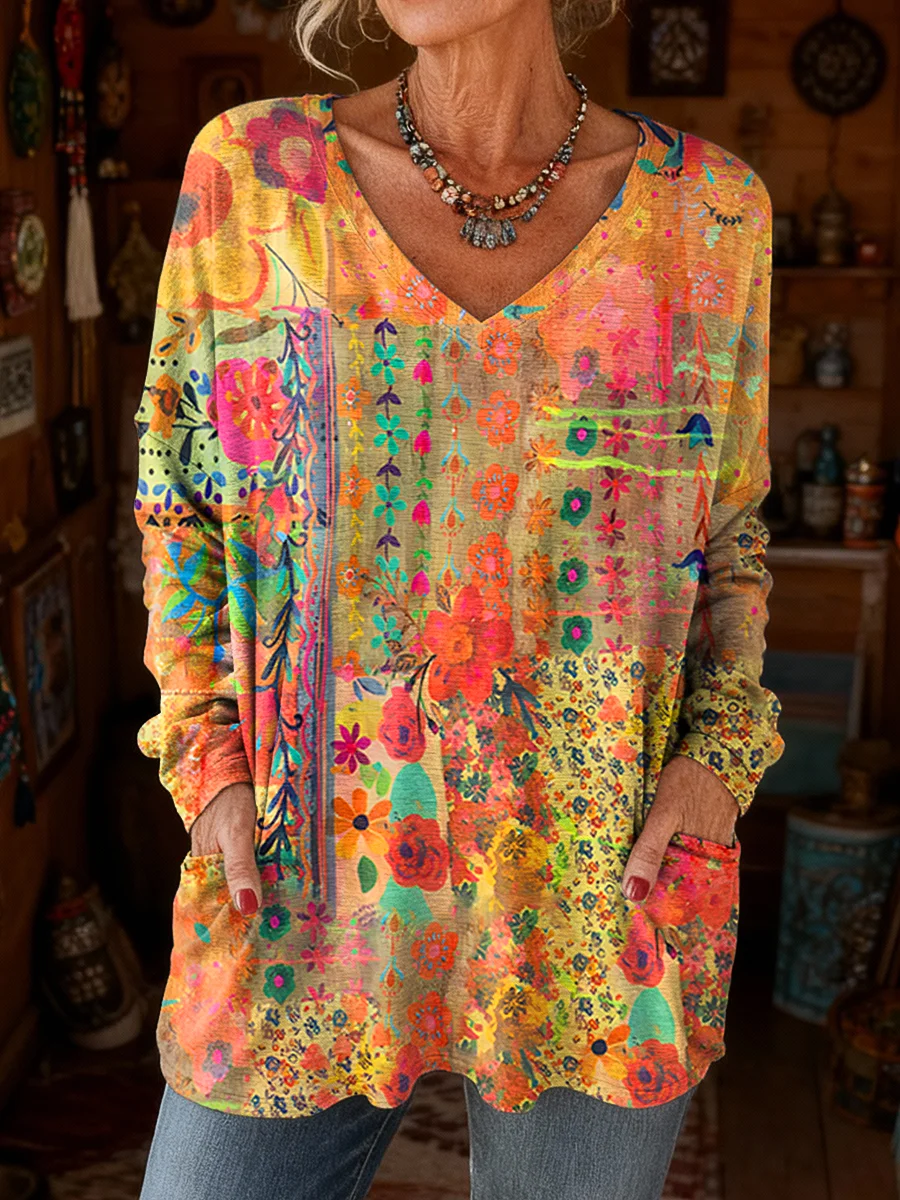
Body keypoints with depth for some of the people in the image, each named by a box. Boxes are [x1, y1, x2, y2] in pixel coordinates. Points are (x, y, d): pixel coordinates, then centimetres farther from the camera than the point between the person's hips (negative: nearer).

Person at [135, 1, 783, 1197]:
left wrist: (718, 763, -6)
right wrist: (210, 764, -4)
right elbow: (184, 493, 6)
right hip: (311, 876, 0)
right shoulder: (253, 170, -3)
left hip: (608, 886, 1)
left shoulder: (708, 208, -1)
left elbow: (728, 525, 9)